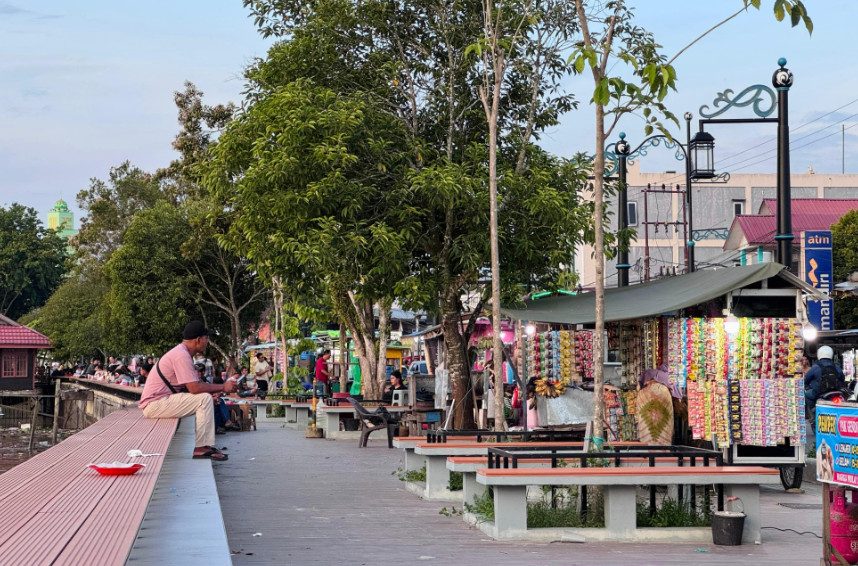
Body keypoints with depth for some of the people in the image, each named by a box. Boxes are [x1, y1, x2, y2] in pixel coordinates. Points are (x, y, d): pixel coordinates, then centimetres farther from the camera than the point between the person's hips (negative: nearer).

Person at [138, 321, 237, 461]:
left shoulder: (183, 353, 14)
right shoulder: (182, 355, -19)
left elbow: (193, 385, 13)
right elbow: (194, 388, -25)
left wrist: (220, 388, -1)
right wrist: (222, 387, -14)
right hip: (154, 405, -11)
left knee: (206, 399, 14)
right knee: (205, 399, -19)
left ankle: (206, 445, 8)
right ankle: (201, 447, -16)